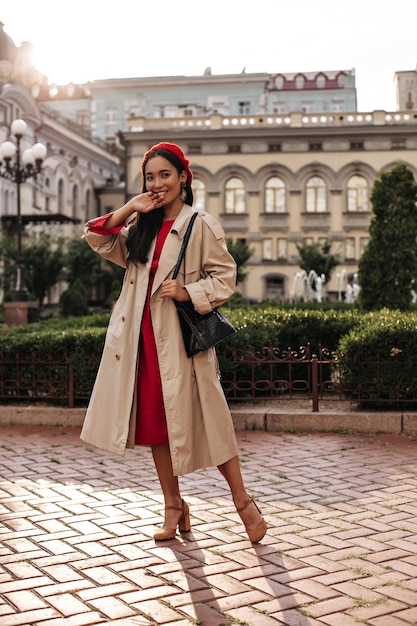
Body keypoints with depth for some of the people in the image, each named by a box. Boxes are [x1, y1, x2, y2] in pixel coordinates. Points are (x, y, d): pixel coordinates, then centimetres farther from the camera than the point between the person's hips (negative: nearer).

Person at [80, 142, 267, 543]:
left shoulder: (201, 225, -4)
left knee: (201, 418, -3)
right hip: (144, 335, 6)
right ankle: (173, 507, 20)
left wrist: (190, 292, -20)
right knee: (155, 420, 8)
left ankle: (243, 501, 13)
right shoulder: (142, 227, 16)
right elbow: (100, 240, 11)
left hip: (182, 337, -6)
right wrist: (128, 208, 2)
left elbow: (224, 275, -5)